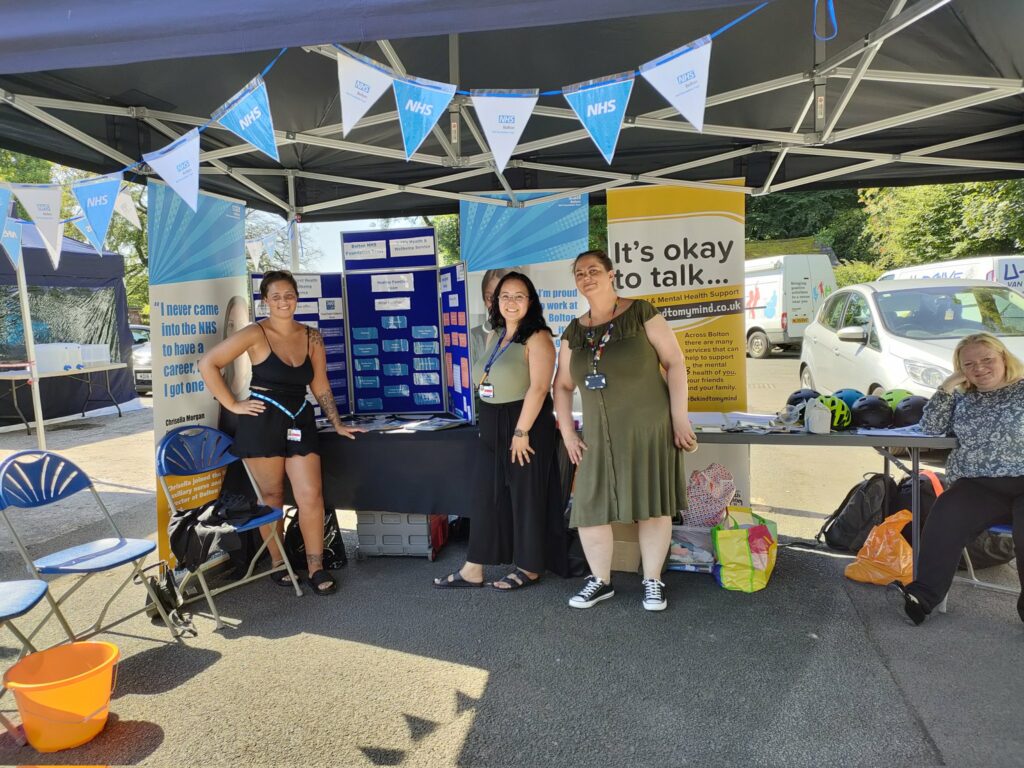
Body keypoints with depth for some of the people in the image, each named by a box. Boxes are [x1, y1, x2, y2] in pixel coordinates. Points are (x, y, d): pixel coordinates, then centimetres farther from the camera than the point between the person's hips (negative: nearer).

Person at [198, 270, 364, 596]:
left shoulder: (311, 337, 7)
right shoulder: (255, 334, -5)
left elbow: (321, 387, 14)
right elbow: (207, 364, -6)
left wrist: (338, 424, 12)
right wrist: (233, 405, -7)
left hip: (300, 423, 3)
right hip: (262, 424, -3)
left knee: (311, 496, -4)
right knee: (271, 497, 8)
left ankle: (316, 568, 9)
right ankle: (277, 563, 25)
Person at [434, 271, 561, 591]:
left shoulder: (537, 338, -12)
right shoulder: (495, 337, 14)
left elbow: (538, 388, -21)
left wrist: (521, 431, -23)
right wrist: (488, 425, 16)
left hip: (525, 426, -8)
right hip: (493, 428, 8)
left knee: (526, 496, 3)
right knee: (487, 496, 10)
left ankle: (529, 568, 19)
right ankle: (473, 569, 18)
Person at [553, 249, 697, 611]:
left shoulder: (640, 313, -3)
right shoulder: (573, 333, 10)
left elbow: (674, 363, -6)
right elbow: (562, 386, 15)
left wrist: (680, 418, -11)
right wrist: (568, 434, 7)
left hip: (648, 431, -4)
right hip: (599, 438, 4)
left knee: (653, 506, 4)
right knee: (589, 509, 2)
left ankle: (653, 581, 21)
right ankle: (600, 580, 21)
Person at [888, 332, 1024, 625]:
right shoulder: (963, 399, 18)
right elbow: (930, 428, 8)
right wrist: (947, 387, 4)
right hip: (977, 485, 2)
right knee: (943, 519, -25)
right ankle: (922, 596, -22)